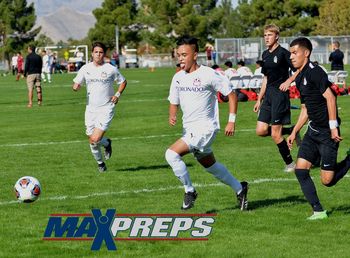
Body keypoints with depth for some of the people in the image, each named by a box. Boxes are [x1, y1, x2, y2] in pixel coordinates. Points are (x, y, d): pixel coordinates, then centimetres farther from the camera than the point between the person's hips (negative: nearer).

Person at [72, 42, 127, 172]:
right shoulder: (86, 68, 2)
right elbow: (76, 84, 6)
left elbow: (123, 81, 10)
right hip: (91, 108, 3)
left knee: (95, 139, -16)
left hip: (106, 108, -3)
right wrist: (76, 86, -18)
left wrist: (118, 94, -6)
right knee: (92, 141, 7)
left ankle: (107, 143, 18)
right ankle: (100, 163, 31)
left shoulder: (111, 69, -4)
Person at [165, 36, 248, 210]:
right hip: (189, 129, 8)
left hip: (205, 128, -8)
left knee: (171, 154, -21)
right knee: (210, 165, 21)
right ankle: (239, 189, 39)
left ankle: (189, 191, -5)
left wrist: (232, 121, -12)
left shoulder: (208, 75, -15)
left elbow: (231, 94, -8)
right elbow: (174, 102, 16)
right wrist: (172, 116, -6)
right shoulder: (178, 77, 5)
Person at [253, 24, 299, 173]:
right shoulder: (265, 54, 13)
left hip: (280, 94, -8)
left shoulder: (283, 53, -10)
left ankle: (289, 163, 8)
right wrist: (259, 99, 20)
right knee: (261, 131, 0)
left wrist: (288, 81, -26)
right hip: (268, 94, 8)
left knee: (275, 135, -7)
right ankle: (291, 131, 19)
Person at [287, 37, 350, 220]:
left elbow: (330, 97, -22)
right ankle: (318, 211, 3)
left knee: (327, 180, -7)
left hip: (327, 132, -9)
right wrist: (294, 132, 19)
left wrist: (333, 127, -24)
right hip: (313, 130, 9)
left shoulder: (315, 72, -15)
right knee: (300, 170, -2)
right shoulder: (300, 78, 14)